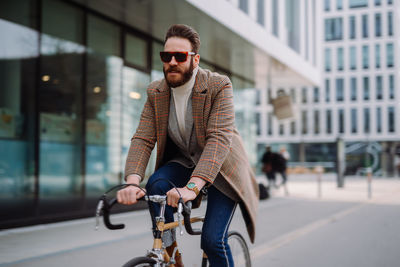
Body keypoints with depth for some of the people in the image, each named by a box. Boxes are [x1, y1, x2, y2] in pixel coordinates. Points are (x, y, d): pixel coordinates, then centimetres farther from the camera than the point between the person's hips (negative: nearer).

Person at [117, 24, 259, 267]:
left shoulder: (219, 86, -22)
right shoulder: (155, 92, -7)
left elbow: (219, 139, -33)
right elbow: (142, 139, -15)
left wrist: (192, 187, -47)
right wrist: (132, 181, -35)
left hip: (221, 167, -3)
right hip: (183, 161, 4)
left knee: (213, 240, -16)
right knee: (156, 185, -28)